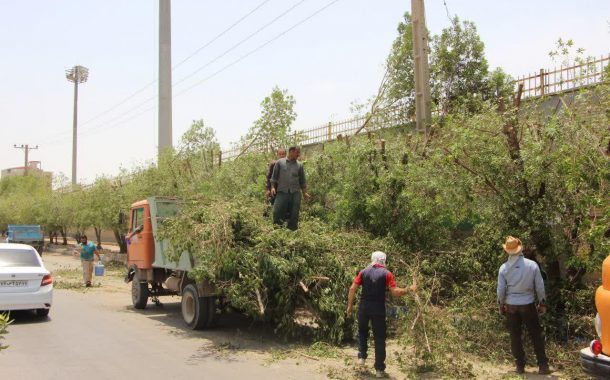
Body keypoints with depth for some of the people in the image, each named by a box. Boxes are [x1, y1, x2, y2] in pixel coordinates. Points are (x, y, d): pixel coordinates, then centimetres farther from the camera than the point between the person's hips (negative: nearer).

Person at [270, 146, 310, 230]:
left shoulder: (299, 165, 11)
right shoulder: (280, 162, 6)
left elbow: (302, 180, 15)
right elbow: (274, 176, 8)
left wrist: (304, 193, 12)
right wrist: (273, 187, -4)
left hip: (295, 193, 2)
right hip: (282, 192, -2)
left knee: (294, 214, 0)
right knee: (277, 211, -9)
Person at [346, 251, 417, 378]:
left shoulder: (364, 272, 4)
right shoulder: (386, 274, -3)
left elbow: (352, 289, -1)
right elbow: (395, 292, -11)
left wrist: (350, 305, 6)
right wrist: (409, 289, 3)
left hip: (364, 307, 2)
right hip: (378, 309, -2)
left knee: (362, 332, 27)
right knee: (379, 338, 7)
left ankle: (362, 357, 19)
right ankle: (379, 369, 9)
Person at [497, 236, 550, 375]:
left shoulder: (503, 268, -9)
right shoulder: (532, 265, -10)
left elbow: (501, 289, -3)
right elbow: (540, 287, -3)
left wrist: (501, 305, 12)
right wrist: (542, 303, 11)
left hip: (511, 306, 0)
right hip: (528, 305, 0)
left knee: (515, 336, 11)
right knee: (536, 335, 11)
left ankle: (520, 366, 17)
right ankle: (543, 366, 13)